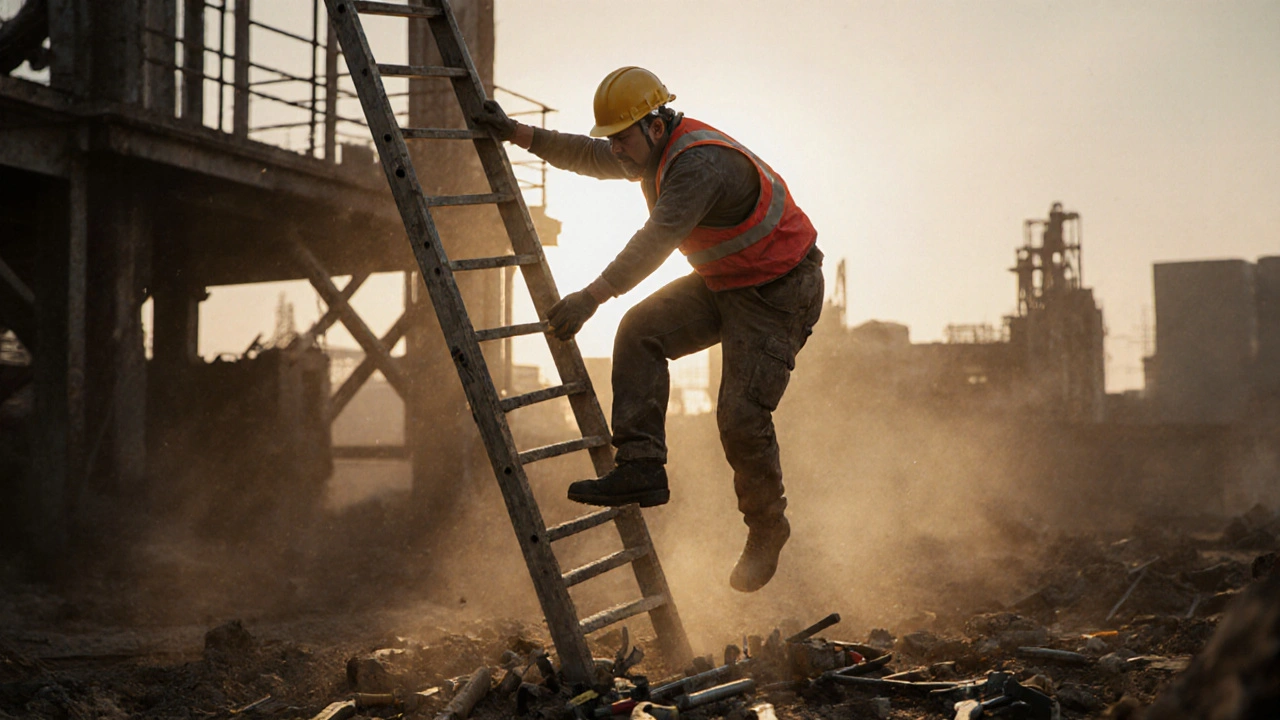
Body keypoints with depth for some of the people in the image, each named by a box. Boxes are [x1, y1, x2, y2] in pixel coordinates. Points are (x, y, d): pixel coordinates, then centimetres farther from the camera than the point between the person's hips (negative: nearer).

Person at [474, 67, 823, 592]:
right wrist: (518, 134, 6)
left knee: (741, 415, -13)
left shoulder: (701, 164, -28)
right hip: (721, 282, 9)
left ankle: (766, 528, 10)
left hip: (778, 292, -9)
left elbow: (656, 240, -34)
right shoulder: (657, 151, 3)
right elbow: (589, 157, 14)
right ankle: (641, 468, -9)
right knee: (641, 332, -8)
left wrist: (592, 297, -37)